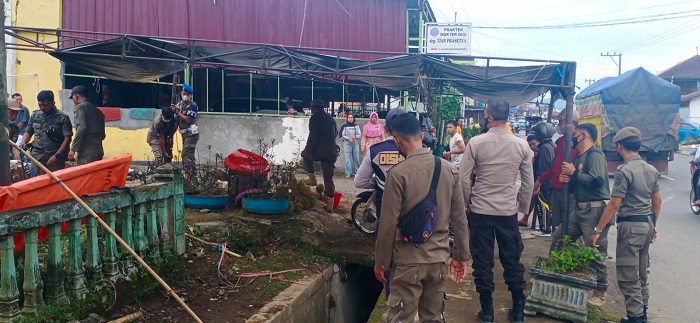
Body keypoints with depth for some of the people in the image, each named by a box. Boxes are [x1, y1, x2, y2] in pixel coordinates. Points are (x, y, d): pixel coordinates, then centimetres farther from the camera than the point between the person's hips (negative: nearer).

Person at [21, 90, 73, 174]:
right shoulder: (35, 115, 10)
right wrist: (24, 143, -1)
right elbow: (29, 132, 20)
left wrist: (57, 156, -15)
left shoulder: (63, 118, -5)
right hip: (37, 157, 4)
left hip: (56, 158, -3)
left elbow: (67, 138, -9)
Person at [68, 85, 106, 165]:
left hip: (86, 153, -8)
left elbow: (81, 128, -17)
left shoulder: (79, 107, -1)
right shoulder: (97, 110, 20)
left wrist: (73, 149, -17)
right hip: (99, 152, 8)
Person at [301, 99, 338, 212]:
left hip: (319, 151, -5)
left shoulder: (314, 118, -4)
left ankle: (312, 178, 16)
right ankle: (330, 204, 8)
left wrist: (307, 149, -3)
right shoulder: (331, 119, 17)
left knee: (305, 154, 28)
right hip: (331, 152, 5)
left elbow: (312, 137, -13)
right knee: (328, 178, 10)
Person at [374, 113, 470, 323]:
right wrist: (461, 256, 14)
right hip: (439, 258, 5)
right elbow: (459, 218, 4)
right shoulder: (449, 170, 0)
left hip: (409, 261, -5)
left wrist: (381, 262, -1)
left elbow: (388, 224, -12)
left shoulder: (398, 173, -15)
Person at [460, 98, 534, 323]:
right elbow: (528, 183, 2)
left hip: (480, 210, -2)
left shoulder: (475, 143, -10)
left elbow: (463, 178, -7)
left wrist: (467, 203, 8)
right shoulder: (521, 145, -3)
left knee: (483, 261, 8)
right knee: (512, 260, 13)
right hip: (509, 211, 2)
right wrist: (523, 208, 14)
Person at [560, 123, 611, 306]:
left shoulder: (595, 154, -11)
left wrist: (574, 173, -14)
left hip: (594, 210, -10)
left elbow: (597, 181, -26)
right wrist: (568, 179, 2)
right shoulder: (580, 157, 16)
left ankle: (600, 294, 9)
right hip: (580, 209, 10)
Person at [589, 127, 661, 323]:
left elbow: (614, 205, -18)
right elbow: (657, 201, 14)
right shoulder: (651, 170, 8)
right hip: (647, 224, 9)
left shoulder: (624, 171, -16)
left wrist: (597, 230, -15)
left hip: (630, 226, -9)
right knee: (641, 273, 19)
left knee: (628, 276, -1)